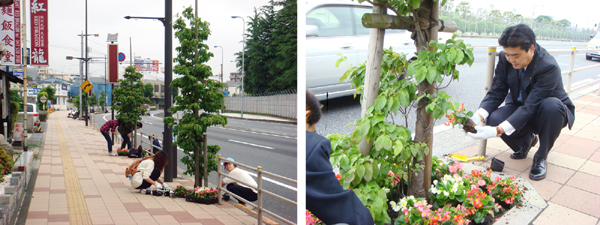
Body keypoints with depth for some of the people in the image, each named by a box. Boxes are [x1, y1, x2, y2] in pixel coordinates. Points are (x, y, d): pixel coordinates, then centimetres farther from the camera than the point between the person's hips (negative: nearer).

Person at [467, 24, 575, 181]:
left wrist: (497, 131, -47)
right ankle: (526, 140, 9)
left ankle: (541, 157, -14)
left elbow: (530, 107, -38)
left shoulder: (549, 67, -33)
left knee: (552, 106, -40)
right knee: (494, 119, -27)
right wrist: (477, 117, -32)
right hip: (520, 107, 4)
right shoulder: (505, 59, -16)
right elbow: (496, 92, -13)